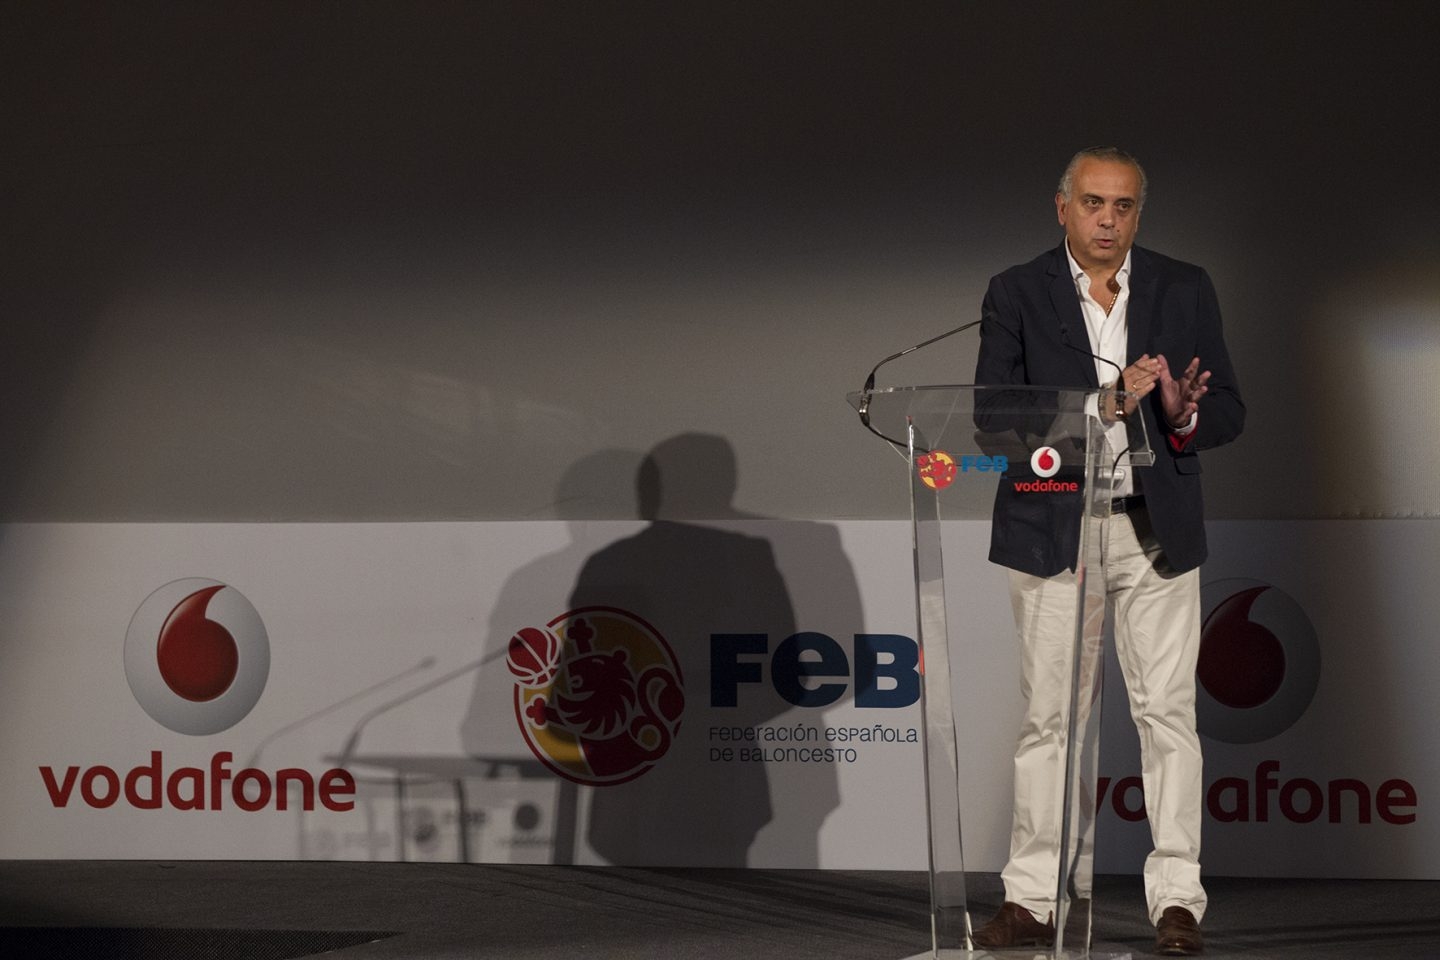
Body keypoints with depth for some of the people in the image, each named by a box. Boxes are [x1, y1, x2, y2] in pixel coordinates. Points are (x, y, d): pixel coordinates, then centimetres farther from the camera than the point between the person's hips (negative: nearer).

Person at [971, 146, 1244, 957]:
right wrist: (1098, 409, -19)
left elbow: (1230, 412, 6)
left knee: (1168, 713, -2)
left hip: (1157, 530, 1)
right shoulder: (1016, 295, 1)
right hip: (1052, 531, -1)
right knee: (1047, 717, 3)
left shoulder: (1186, 290, 5)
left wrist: (1184, 415, -18)